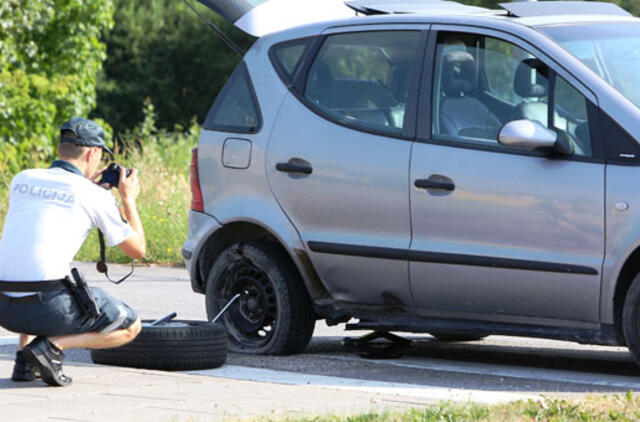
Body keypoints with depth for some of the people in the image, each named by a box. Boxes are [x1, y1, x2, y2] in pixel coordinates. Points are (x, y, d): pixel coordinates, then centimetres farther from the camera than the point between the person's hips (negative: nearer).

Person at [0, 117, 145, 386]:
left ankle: (24, 360, 19)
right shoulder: (95, 196, 0)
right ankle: (52, 345, -5)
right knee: (130, 327, 15)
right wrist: (128, 199, 23)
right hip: (49, 309, -5)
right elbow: (137, 250, 10)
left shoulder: (22, 179, 14)